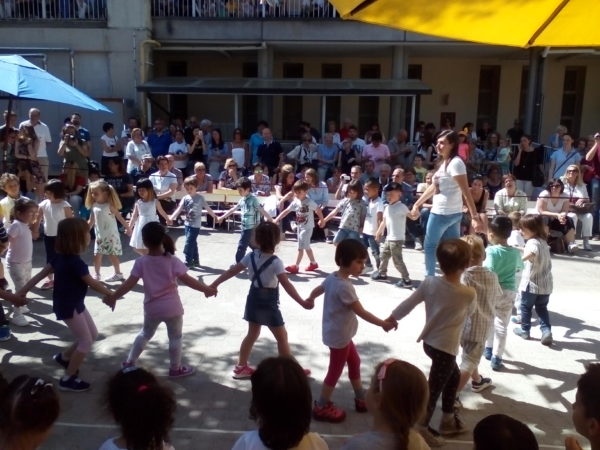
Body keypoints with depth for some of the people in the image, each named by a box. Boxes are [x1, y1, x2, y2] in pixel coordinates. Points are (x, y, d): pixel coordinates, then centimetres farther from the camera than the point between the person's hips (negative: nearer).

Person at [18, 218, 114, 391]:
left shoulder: (61, 256, 1)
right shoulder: (76, 262, -27)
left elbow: (40, 274, 4)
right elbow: (92, 283, -18)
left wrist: (21, 292, 8)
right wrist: (110, 294, -3)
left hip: (74, 304, 9)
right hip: (69, 307, -9)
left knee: (92, 335, 18)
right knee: (86, 342, 1)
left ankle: (64, 357, 35)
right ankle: (68, 379, 12)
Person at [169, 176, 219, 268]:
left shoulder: (200, 198, -7)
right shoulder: (185, 198, 2)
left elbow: (208, 208, -2)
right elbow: (179, 209, -6)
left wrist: (215, 217, 4)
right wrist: (171, 218, -19)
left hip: (195, 225, -5)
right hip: (187, 224, 5)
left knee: (188, 243, -9)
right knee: (192, 243, 15)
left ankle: (188, 262, -2)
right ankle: (196, 261, 26)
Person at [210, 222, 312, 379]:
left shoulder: (250, 256, -5)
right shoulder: (275, 262, -22)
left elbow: (232, 271, 0)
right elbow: (286, 285, -29)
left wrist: (214, 284, 9)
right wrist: (302, 302, -31)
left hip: (254, 300, 6)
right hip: (269, 304, -6)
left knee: (252, 334, 20)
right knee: (282, 337, 8)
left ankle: (241, 367, 26)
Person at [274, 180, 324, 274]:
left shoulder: (309, 202, -17)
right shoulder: (295, 202, 0)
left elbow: (318, 210, -9)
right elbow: (286, 211, 0)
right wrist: (277, 219, -6)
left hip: (307, 227, -7)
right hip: (299, 227, 7)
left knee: (301, 247, -6)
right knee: (306, 246, 16)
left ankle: (296, 266, 0)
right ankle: (313, 263, 31)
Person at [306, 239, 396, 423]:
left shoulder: (332, 277, -1)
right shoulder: (344, 286, -29)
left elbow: (317, 290, 18)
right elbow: (361, 312, -25)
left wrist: (310, 299, 39)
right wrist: (383, 324, -19)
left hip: (340, 333, 10)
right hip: (339, 336, -10)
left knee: (354, 363, 23)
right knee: (335, 371, 7)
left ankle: (361, 399, 39)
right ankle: (321, 407, 23)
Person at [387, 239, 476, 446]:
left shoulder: (429, 283, -11)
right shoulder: (469, 293, -20)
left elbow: (408, 303, -3)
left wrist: (392, 318, 12)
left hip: (430, 342, 6)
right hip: (446, 348, -6)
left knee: (453, 377, 26)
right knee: (434, 389, 8)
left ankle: (448, 421, 42)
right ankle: (421, 428, 22)